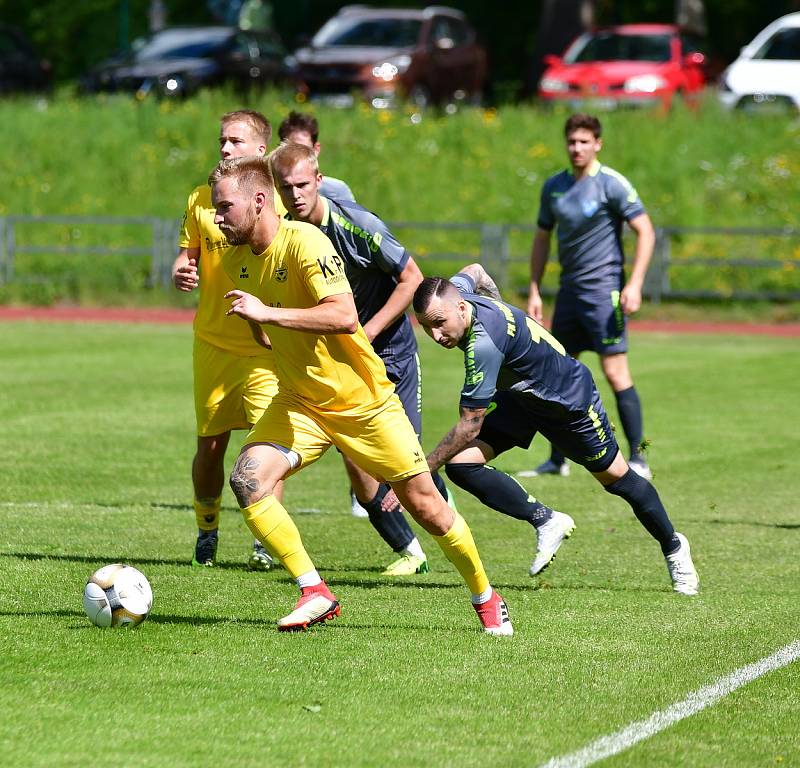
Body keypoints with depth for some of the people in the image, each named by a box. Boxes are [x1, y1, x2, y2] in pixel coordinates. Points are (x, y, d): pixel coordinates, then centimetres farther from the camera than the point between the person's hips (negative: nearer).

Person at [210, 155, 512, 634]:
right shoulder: (237, 259, 0)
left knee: (425, 505, 2)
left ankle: (487, 599, 24)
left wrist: (268, 314, -37)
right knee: (248, 478, -20)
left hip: (364, 401, -6)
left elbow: (344, 316, -35)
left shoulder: (304, 241, -22)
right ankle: (315, 594, -12)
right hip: (299, 402, 6)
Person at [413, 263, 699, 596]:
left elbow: (470, 426, -37)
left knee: (616, 477, 11)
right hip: (518, 395, 8)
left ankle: (673, 547, 36)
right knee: (459, 463, -13)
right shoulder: (453, 291, -19)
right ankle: (546, 521, 0)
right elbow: (474, 271, 8)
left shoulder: (483, 344, -42)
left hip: (569, 396, -8)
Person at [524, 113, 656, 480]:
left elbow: (645, 232, -10)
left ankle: (638, 460, -5)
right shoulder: (554, 187, 10)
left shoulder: (611, 184, -9)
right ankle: (557, 460, 17)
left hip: (604, 288, -7)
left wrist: (634, 285, -18)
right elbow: (542, 238, 20)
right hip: (569, 291, 7)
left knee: (615, 372, -11)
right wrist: (534, 292, 14)